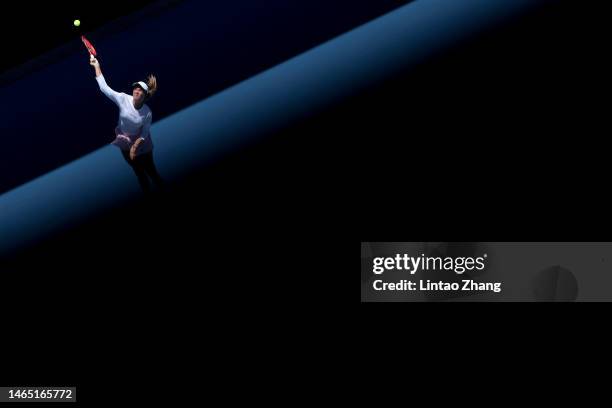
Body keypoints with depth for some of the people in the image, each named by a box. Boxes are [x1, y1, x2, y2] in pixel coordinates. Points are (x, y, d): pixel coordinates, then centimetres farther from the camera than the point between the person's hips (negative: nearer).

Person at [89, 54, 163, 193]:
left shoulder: (147, 113, -24)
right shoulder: (123, 99, -21)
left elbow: (144, 134, -15)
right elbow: (104, 87, -22)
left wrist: (135, 146, -30)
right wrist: (97, 66, -23)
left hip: (141, 145, -2)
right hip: (125, 145, 2)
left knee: (151, 171, 11)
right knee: (139, 172, 19)